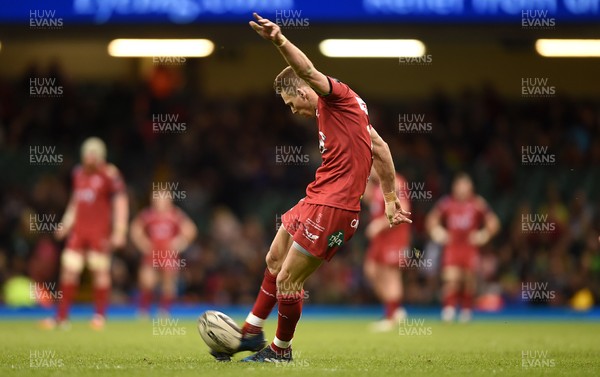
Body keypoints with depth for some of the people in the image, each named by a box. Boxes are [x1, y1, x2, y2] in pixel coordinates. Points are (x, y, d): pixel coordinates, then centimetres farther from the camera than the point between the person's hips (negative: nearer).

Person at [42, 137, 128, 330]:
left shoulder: (110, 174, -6)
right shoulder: (79, 173, 13)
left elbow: (121, 203, -8)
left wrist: (119, 231, -14)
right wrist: (66, 225, 19)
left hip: (100, 231, -6)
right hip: (78, 229, 6)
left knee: (100, 270, -2)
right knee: (69, 268, 0)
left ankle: (100, 314, 8)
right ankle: (62, 316, 4)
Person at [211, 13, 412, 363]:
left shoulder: (338, 95, -10)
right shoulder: (337, 106, 19)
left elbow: (308, 72, -32)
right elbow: (380, 148, 22)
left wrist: (280, 39, -47)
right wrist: (391, 198, 23)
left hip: (332, 209, -11)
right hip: (317, 201, 11)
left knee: (287, 280, -5)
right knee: (275, 258, 22)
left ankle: (281, 350, 14)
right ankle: (252, 332, 33)